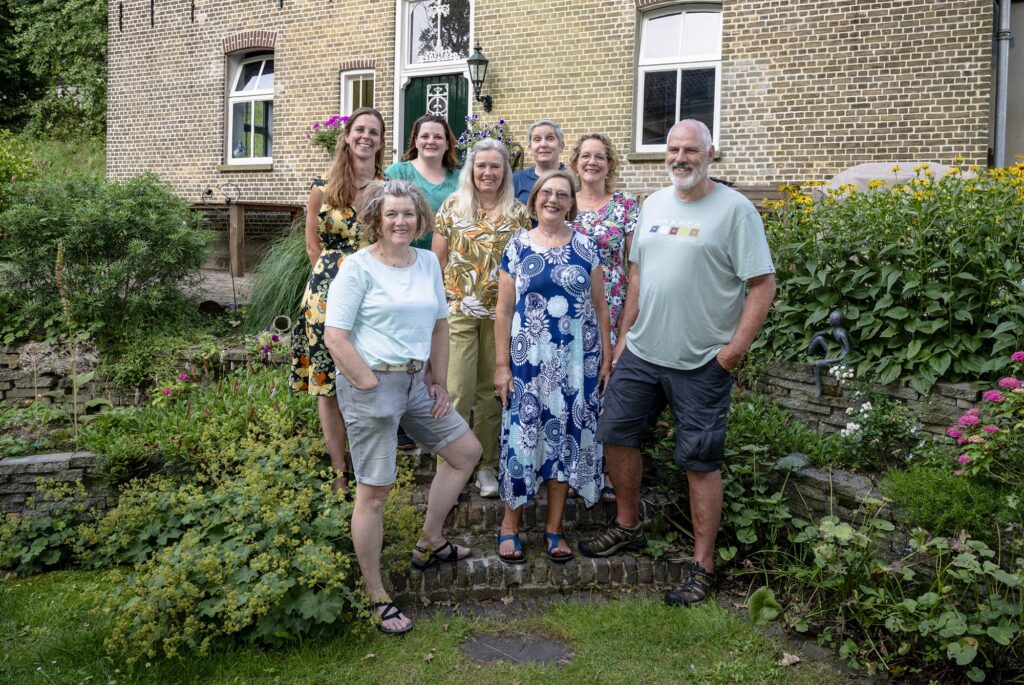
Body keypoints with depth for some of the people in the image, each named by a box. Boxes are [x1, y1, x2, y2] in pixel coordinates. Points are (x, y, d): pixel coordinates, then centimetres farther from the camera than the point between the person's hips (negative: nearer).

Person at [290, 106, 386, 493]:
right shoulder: (323, 188, 3)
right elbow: (313, 246, 9)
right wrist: (336, 276, 5)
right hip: (329, 293, 0)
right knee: (328, 382, 3)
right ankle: (339, 472, 15)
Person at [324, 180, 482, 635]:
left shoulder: (428, 263, 8)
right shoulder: (358, 266, -11)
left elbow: (439, 325, 16)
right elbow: (335, 337, -15)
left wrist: (439, 383, 10)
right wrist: (373, 386, -15)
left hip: (416, 381, 8)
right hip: (370, 383, -7)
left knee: (466, 450, 15)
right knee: (374, 491, -1)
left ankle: (430, 543, 32)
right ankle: (375, 596, 15)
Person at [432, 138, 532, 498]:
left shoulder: (517, 212, 5)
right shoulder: (452, 206, 4)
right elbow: (437, 260, 6)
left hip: (500, 313, 1)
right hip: (458, 310, -1)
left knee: (492, 390, 8)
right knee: (458, 389, -6)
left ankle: (486, 465, 21)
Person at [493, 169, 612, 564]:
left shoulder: (585, 247, 6)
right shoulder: (517, 247, 2)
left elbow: (600, 307, 7)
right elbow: (504, 311, 1)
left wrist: (607, 357, 2)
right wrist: (502, 365, -4)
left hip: (577, 360, 2)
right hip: (529, 360, -1)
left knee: (568, 437, 6)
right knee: (523, 435, 1)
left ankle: (554, 528, 19)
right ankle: (510, 526, 17)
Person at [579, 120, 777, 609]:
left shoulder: (734, 209, -9)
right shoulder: (653, 204, 11)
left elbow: (762, 284, -11)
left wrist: (735, 349, -15)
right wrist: (624, 335, 14)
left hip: (701, 362, -6)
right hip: (641, 351, 6)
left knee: (701, 461, 1)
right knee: (616, 433, 13)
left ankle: (703, 566, 14)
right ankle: (628, 526, 34)